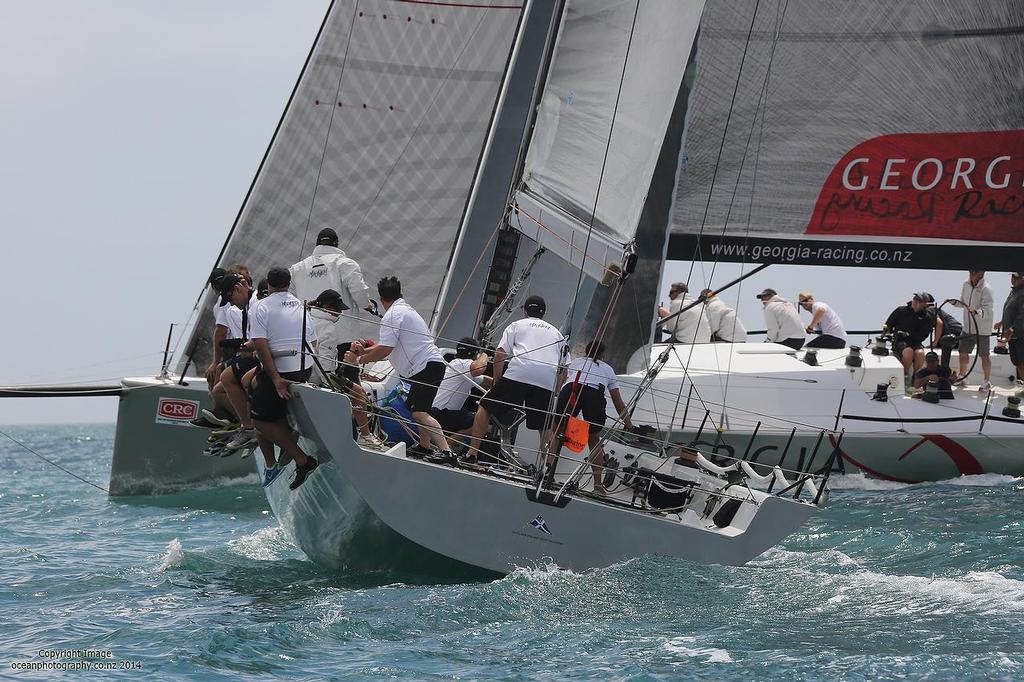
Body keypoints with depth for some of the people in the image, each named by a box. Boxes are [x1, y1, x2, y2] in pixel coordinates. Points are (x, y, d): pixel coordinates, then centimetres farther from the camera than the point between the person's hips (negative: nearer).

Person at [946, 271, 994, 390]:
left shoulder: (986, 288, -18)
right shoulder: (966, 284, 4)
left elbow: (988, 310, -24)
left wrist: (977, 312, -41)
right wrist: (954, 302, 1)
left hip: (982, 329, -7)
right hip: (968, 327, 7)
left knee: (984, 356, 2)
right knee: (963, 353, 16)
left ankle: (987, 381, 15)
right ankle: (962, 376, 35)